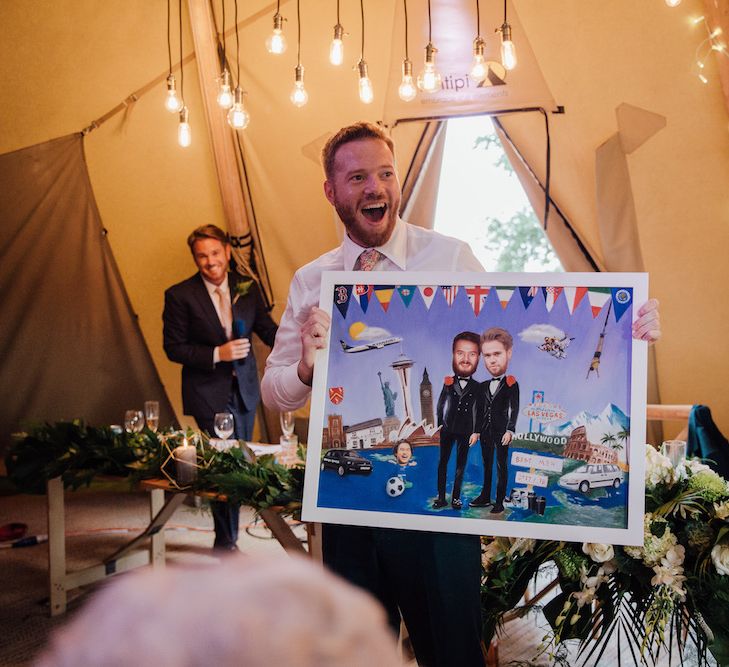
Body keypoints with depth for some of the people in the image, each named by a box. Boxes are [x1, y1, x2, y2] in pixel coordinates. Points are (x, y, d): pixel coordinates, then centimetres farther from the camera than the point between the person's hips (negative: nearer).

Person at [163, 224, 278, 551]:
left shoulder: (247, 288, 3)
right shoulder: (180, 295, -9)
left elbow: (267, 329, 6)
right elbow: (174, 348, -9)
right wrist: (217, 354, -20)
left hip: (244, 389, 5)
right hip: (209, 393, -5)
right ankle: (226, 542, 12)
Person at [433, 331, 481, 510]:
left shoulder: (477, 387, -1)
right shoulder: (448, 382, -2)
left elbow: (478, 411, 1)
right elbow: (440, 406, 2)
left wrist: (475, 432, -3)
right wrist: (439, 425, -3)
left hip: (465, 432, 0)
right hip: (447, 430, 0)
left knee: (461, 465, 8)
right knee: (442, 462, 4)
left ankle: (456, 497, 17)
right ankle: (441, 497, 12)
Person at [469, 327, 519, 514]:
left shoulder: (511, 384, -8)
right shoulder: (483, 385, 6)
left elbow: (514, 409, -12)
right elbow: (479, 411, 10)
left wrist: (510, 430, -21)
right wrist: (476, 431, 9)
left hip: (501, 432, -5)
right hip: (486, 431, 5)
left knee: (501, 466, 2)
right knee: (487, 465, 15)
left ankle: (499, 502, 7)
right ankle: (485, 497, 26)